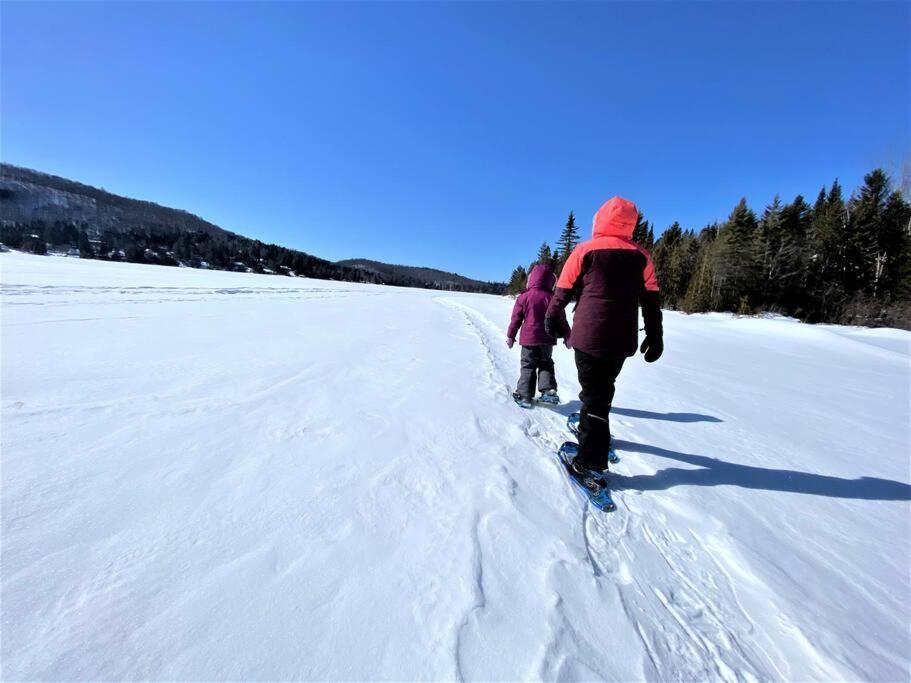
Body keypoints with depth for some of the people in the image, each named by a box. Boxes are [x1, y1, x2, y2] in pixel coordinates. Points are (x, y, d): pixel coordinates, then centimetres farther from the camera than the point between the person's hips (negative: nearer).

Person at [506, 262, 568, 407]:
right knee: (546, 365, 19)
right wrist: (567, 336, 14)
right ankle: (548, 390, 5)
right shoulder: (552, 297, -4)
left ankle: (524, 395, 8)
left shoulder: (524, 296, -6)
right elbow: (561, 319, 3)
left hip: (528, 339, -1)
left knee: (528, 366, 9)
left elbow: (516, 318, -1)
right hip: (547, 339, 1)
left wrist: (510, 336, 9)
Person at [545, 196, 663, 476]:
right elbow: (651, 300, 9)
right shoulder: (641, 256, 7)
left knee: (593, 392, 1)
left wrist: (553, 320, 13)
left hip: (589, 336, -4)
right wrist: (655, 337, 16)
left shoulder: (585, 251, -4)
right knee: (604, 386, 21)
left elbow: (563, 291, 0)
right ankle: (591, 428, 43)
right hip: (623, 340, 4)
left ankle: (592, 462, 1)